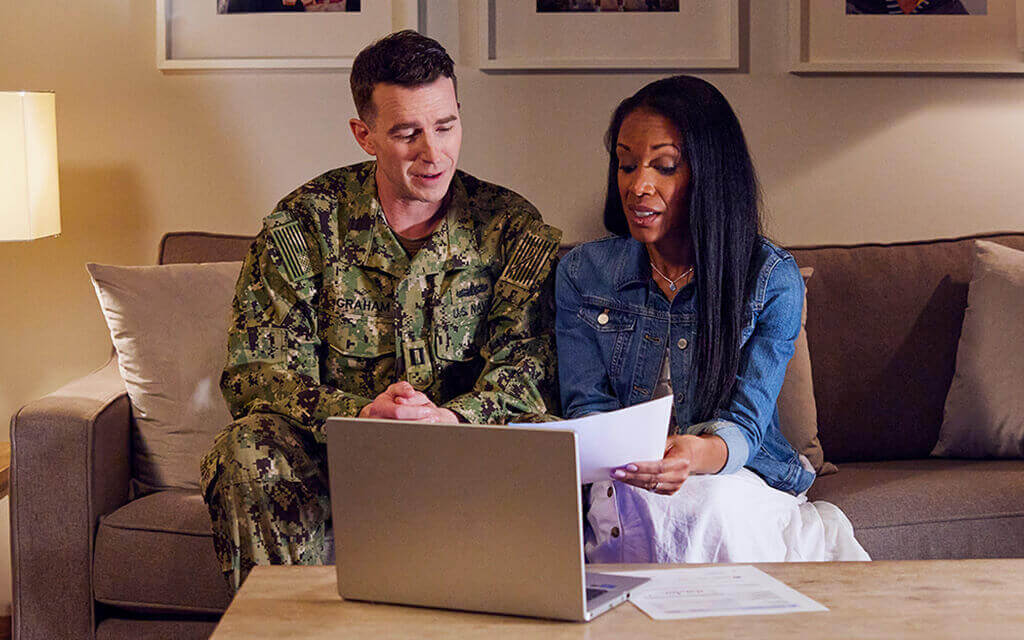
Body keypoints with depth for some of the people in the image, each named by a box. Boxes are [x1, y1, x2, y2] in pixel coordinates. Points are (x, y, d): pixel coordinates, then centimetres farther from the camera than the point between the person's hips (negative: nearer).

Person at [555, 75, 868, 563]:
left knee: (718, 503, -36)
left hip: (738, 478, -1)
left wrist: (699, 454, -40)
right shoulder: (582, 273, 5)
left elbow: (746, 420, -13)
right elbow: (585, 407, -3)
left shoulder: (773, 279, -3)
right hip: (620, 482, 2)